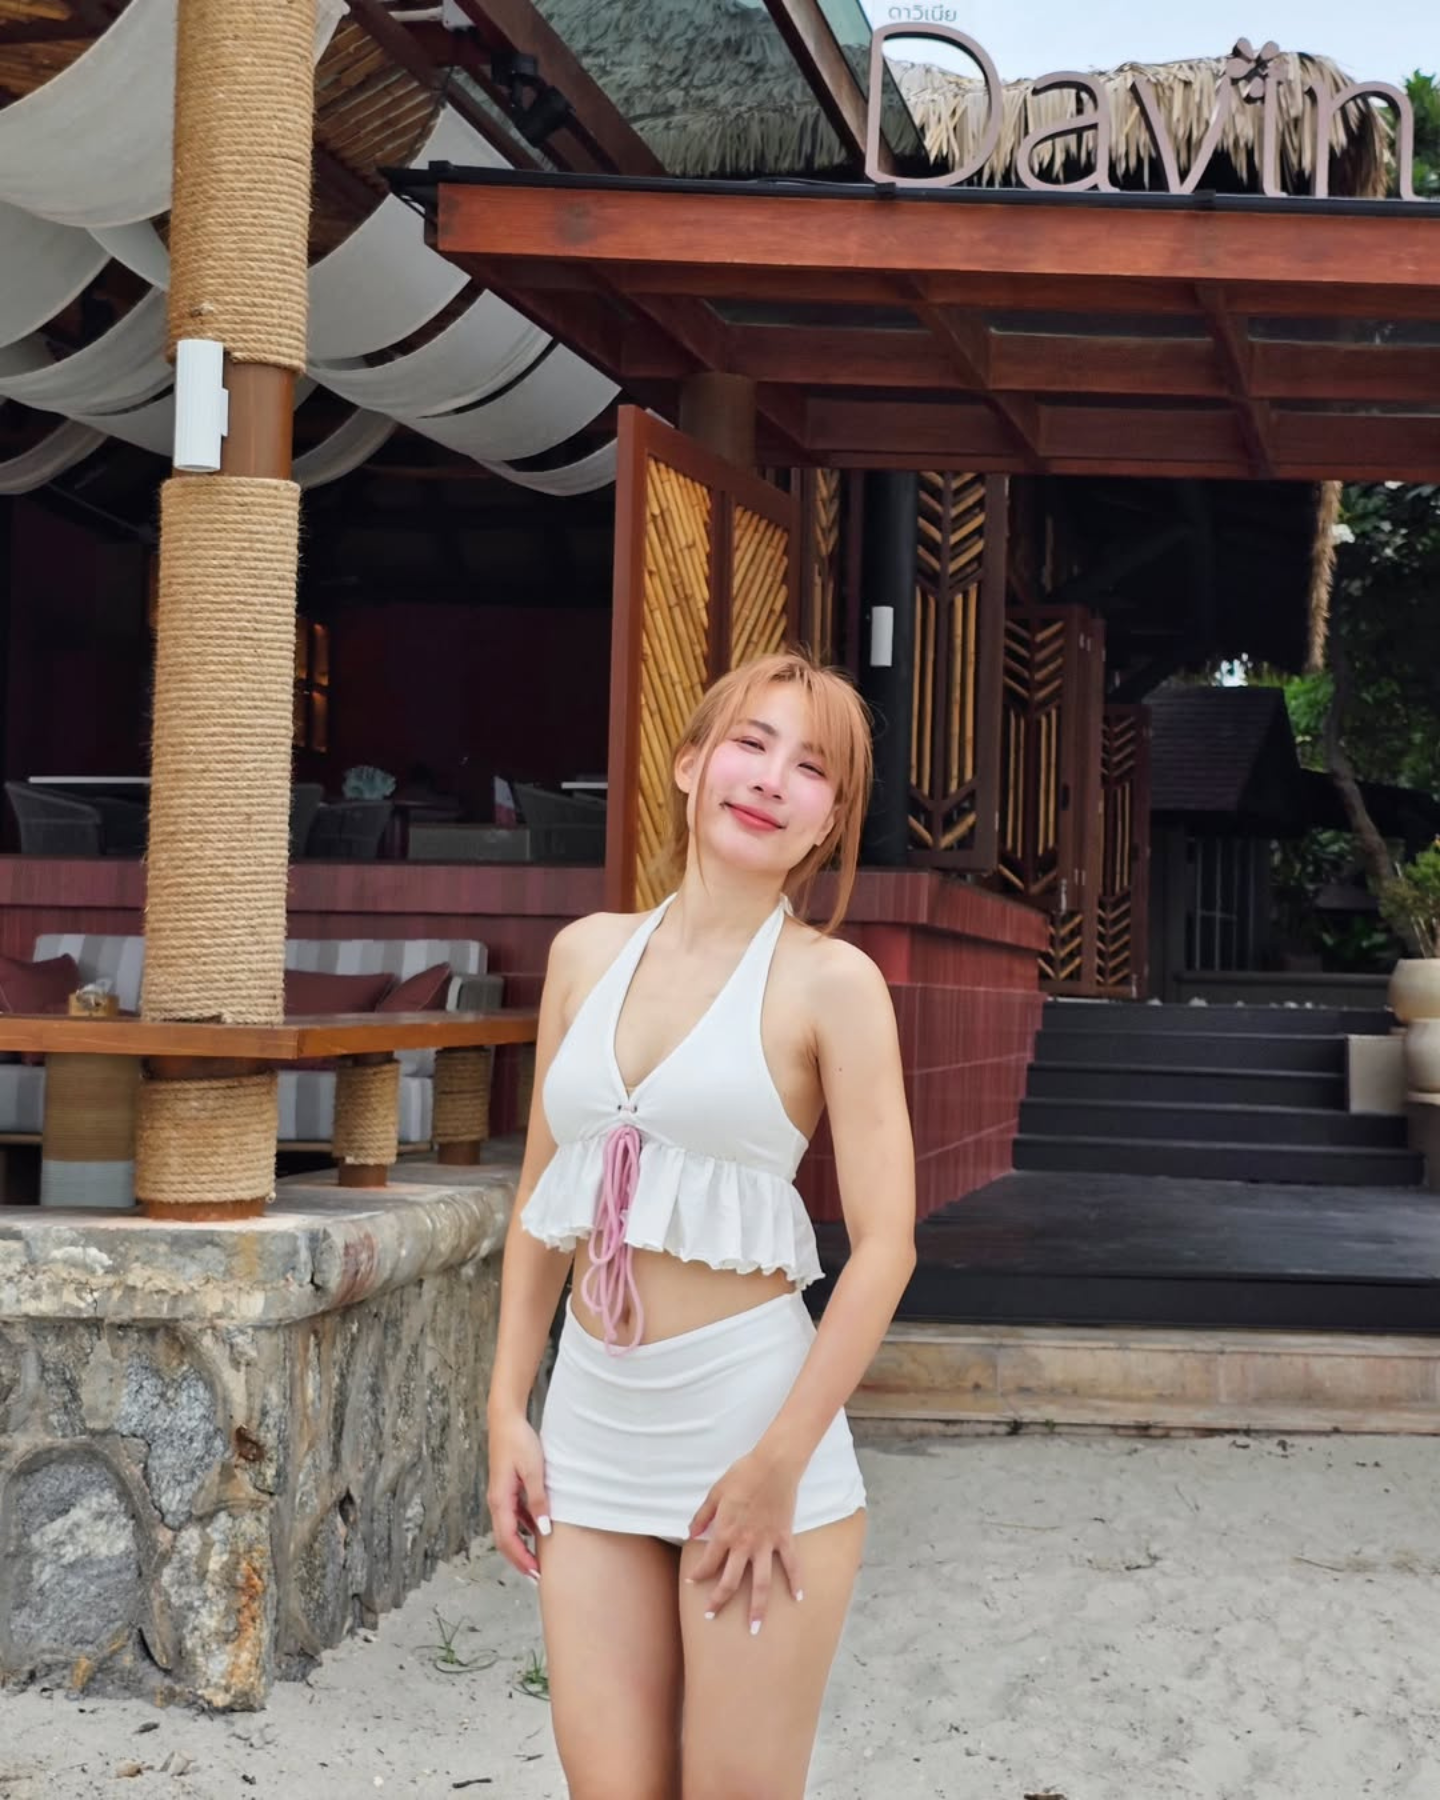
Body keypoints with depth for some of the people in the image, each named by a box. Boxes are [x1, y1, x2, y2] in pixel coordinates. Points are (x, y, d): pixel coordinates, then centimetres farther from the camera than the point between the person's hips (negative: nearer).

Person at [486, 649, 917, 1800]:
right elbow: (541, 1204, 13)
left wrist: (779, 1463, -14)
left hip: (750, 1408, -4)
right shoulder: (589, 951, 8)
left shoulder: (829, 982, -6)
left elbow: (885, 1248, -10)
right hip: (593, 1424, 4)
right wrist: (509, 1413, 8)